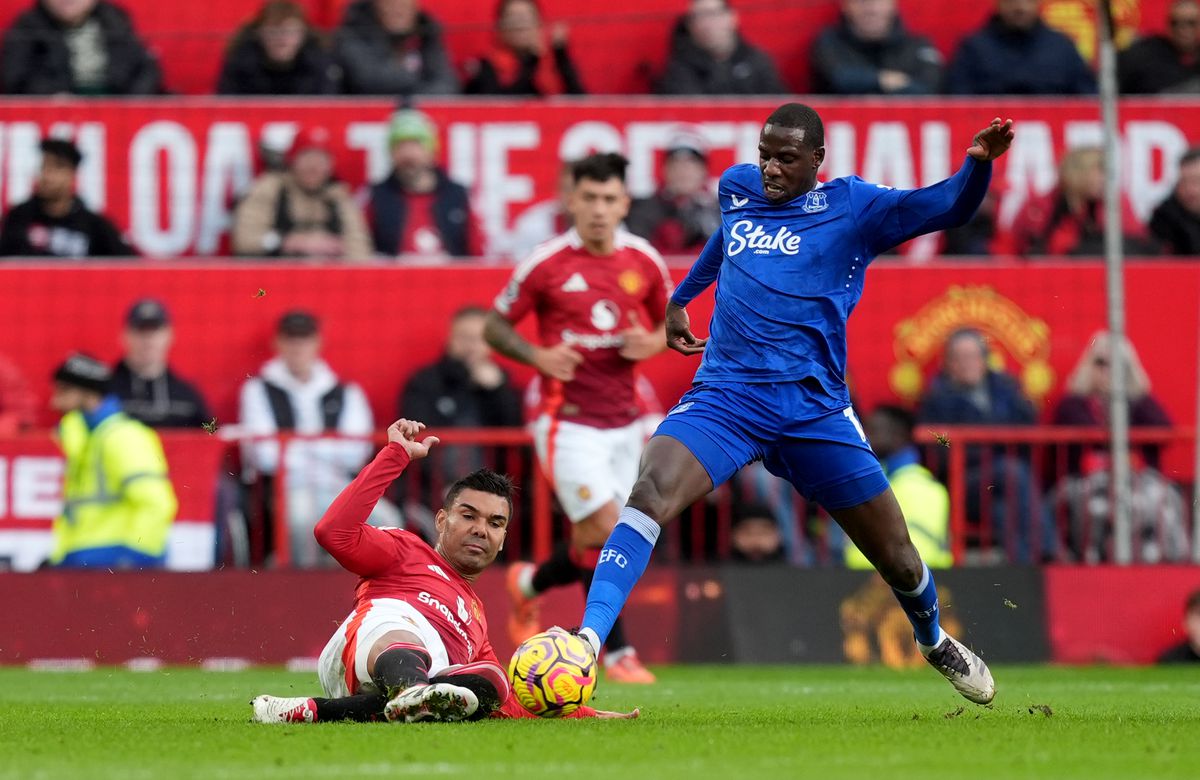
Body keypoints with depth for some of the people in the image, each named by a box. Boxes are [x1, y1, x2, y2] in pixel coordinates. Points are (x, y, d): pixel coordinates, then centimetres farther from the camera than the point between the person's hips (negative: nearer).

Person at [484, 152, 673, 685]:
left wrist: (652, 343, -6)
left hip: (624, 421, 5)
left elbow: (670, 321, 17)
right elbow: (495, 326, 0)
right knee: (606, 531, -15)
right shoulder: (546, 263, -8)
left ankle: (530, 584, 34)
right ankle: (617, 652, -1)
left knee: (594, 544, 5)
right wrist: (538, 356, -18)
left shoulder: (644, 261, 3)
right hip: (568, 420, -5)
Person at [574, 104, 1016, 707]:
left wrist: (979, 163, -28)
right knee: (650, 496, -28)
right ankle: (587, 643, -33)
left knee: (898, 560, 6)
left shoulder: (851, 207, 1)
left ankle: (934, 642, 39)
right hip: (724, 396, 1)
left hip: (814, 409, -1)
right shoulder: (736, 189, 11)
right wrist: (681, 298, 45)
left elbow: (949, 208, -9)